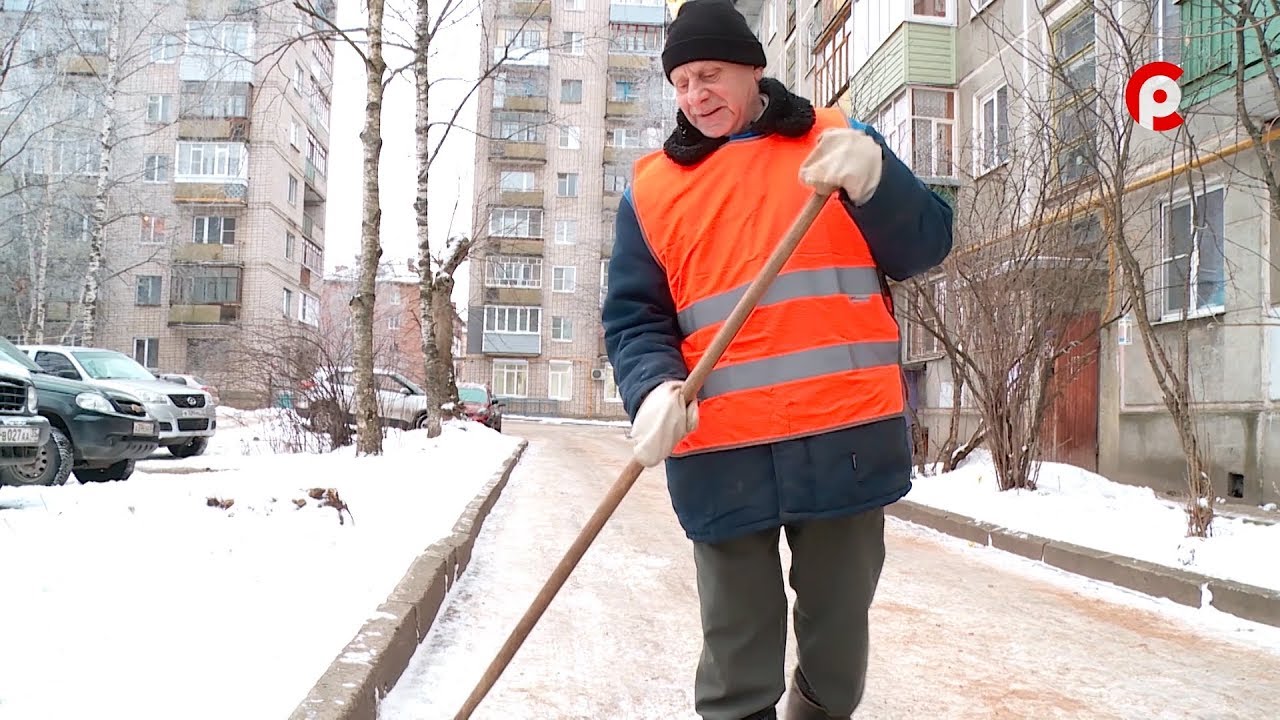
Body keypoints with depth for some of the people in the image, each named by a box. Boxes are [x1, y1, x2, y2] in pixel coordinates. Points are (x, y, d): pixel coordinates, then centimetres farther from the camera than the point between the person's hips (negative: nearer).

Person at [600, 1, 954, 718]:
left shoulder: (838, 142, 10)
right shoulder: (653, 186, 10)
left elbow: (927, 245, 3)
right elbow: (634, 318, 7)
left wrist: (872, 175, -16)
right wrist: (654, 390, -14)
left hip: (846, 439, 1)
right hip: (721, 452, 0)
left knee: (839, 647, 12)